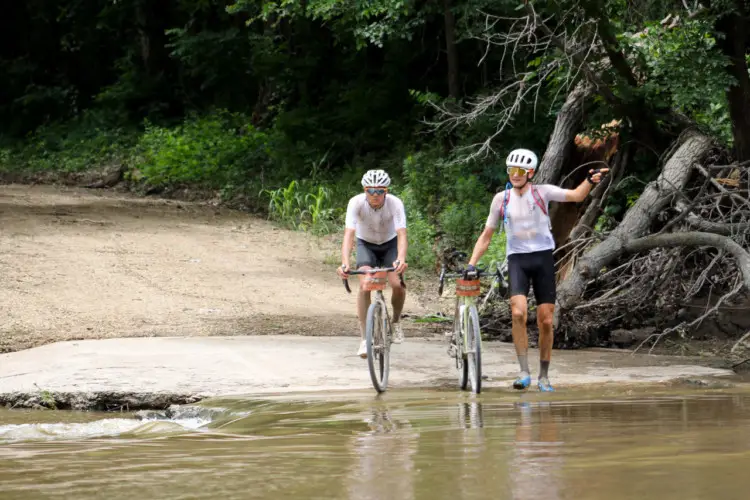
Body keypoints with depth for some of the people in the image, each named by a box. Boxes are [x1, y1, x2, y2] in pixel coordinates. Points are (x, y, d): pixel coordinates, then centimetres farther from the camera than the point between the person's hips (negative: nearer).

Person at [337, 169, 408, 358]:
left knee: (397, 284, -21)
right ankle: (364, 338, -18)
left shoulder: (395, 203, -29)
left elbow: (401, 234, -39)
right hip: (366, 244, 0)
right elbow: (349, 234, -38)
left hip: (389, 244, 0)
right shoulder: (356, 203, -30)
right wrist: (345, 263, -53)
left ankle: (396, 322, 10)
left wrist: (401, 259, -58)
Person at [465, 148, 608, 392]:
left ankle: (544, 376, 13)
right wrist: (472, 263, 1)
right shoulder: (501, 199, 4)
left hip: (543, 257, 0)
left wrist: (590, 180, -31)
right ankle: (524, 372, -17)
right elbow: (486, 235, 10)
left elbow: (576, 196, -11)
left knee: (546, 321, 0)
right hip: (517, 259, 0)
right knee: (518, 312, -22)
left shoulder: (542, 192, 0)